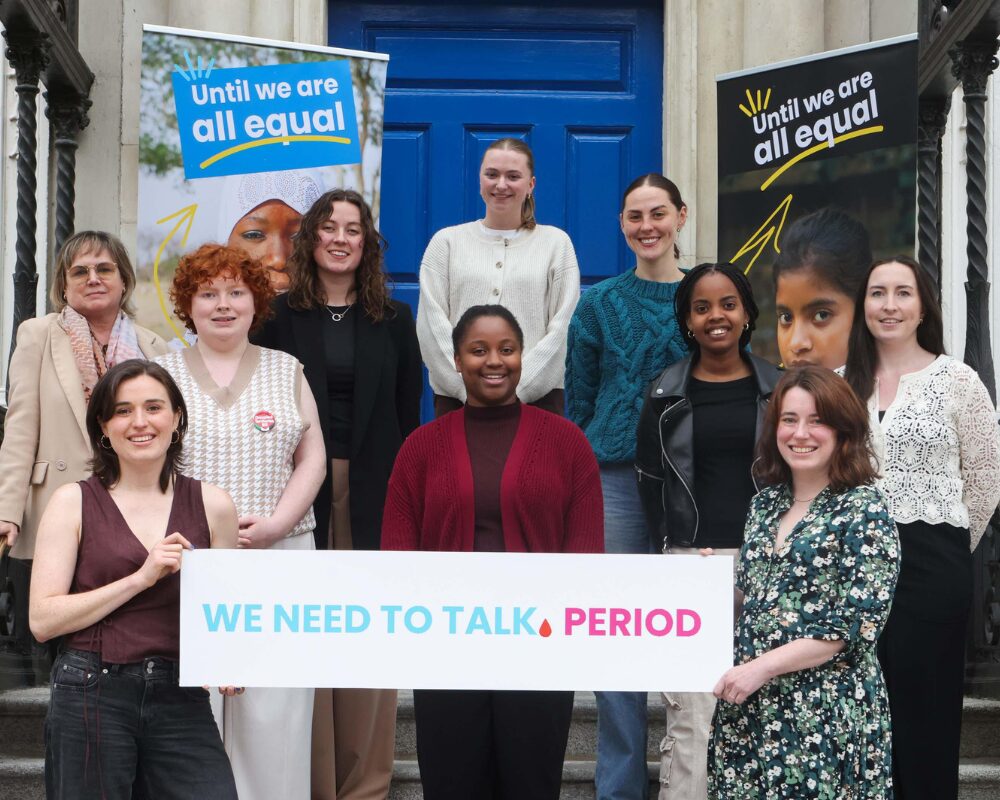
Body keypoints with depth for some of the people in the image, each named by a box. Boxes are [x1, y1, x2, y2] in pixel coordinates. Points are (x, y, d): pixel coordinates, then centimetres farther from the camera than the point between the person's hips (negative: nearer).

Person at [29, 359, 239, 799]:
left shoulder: (212, 504, 7)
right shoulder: (73, 503, 1)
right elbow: (43, 619, -6)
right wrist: (141, 578, -12)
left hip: (181, 697, 2)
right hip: (91, 696, -1)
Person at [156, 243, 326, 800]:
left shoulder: (286, 369, 13)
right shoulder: (162, 372, 10)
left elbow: (313, 459, 8)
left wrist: (274, 525, -7)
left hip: (279, 556, 1)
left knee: (274, 706, -3)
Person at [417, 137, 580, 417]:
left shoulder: (556, 243, 11)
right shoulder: (446, 242, 12)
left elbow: (563, 327, 2)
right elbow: (432, 325, 3)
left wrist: (516, 389, -9)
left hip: (537, 395, 0)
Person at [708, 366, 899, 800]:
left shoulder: (864, 511, -9)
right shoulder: (766, 503, 10)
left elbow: (857, 625, -15)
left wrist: (762, 666, -18)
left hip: (826, 711, -6)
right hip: (750, 703, 6)